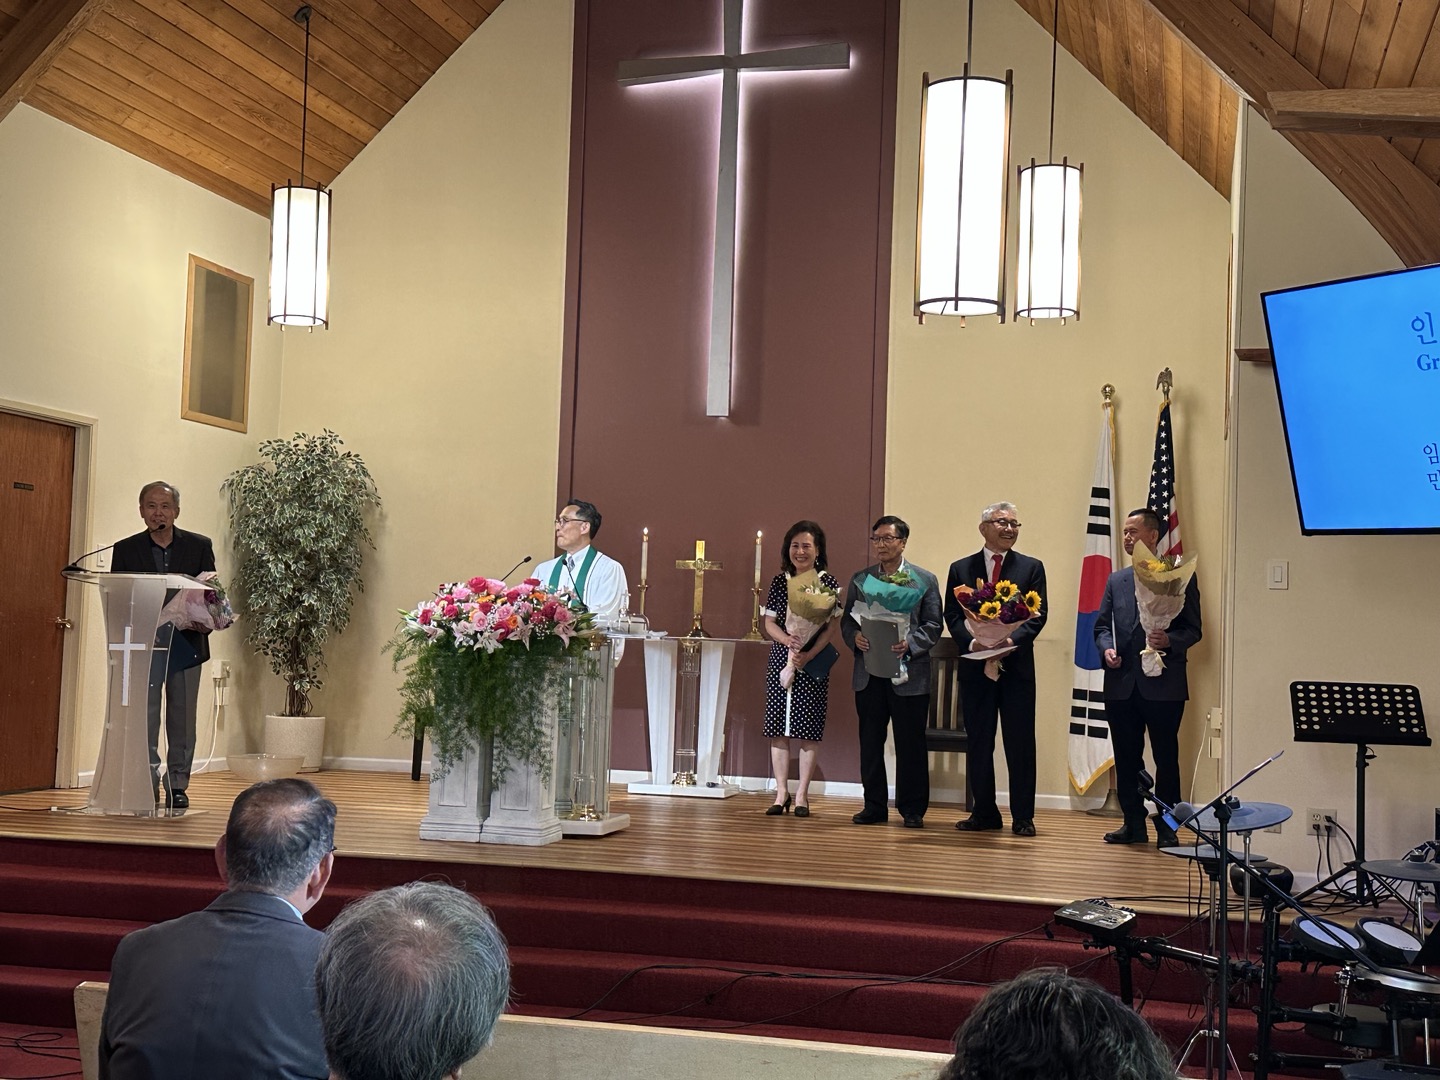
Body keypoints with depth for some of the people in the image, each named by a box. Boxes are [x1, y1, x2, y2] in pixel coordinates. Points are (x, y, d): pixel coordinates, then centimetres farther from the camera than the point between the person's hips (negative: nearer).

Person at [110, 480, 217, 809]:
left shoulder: (199, 546, 5)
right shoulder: (126, 550, 5)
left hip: (186, 644, 1)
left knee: (182, 718, 6)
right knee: (144, 717, -3)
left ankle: (177, 785, 15)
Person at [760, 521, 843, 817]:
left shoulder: (828, 583, -2)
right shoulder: (779, 582, 8)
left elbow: (831, 627, -5)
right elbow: (769, 622, 6)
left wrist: (808, 655, -16)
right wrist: (788, 640, -14)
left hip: (814, 662, -3)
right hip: (780, 660, 3)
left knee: (808, 729, -1)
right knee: (778, 728, 2)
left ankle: (802, 794, 7)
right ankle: (781, 792, 11)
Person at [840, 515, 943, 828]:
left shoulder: (925, 579, 3)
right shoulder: (860, 579, 12)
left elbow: (933, 625, -1)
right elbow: (846, 621, 12)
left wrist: (910, 644, -17)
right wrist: (855, 637, -10)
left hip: (909, 675, -3)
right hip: (869, 673, 3)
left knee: (910, 744, 1)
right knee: (870, 741, 7)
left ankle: (912, 810, 11)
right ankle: (874, 806, 17)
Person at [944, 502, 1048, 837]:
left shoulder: (1032, 567, 7)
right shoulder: (961, 568, 9)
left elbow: (1038, 614, -1)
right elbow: (952, 615, 3)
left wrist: (1013, 639, -17)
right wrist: (972, 642, -15)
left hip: (1017, 666, -1)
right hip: (975, 666, 1)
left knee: (1020, 743, 0)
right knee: (978, 743, 7)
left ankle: (1023, 817, 7)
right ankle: (984, 813, 16)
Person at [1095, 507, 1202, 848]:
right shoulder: (1116, 580, 16)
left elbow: (1193, 629, -1)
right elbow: (1102, 625, 16)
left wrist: (1169, 640, -21)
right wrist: (1107, 649, -4)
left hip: (1162, 683, -5)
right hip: (1121, 684, 5)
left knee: (1166, 758, 0)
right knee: (1126, 759, 8)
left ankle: (1166, 829, 8)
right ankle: (1133, 825, 18)